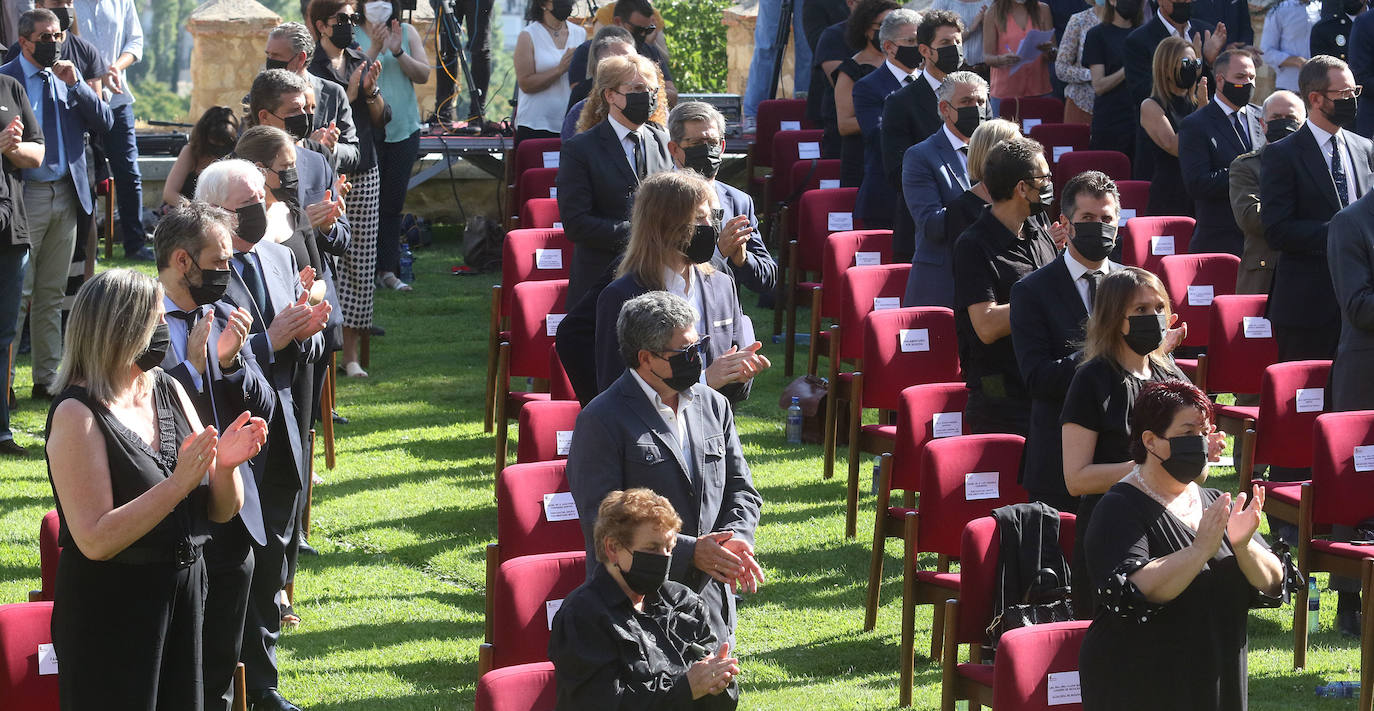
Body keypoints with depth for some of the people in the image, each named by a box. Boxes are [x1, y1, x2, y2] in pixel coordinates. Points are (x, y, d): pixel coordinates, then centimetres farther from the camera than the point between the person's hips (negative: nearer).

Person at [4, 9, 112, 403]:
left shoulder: (69, 77, 11)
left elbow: (104, 124, 5)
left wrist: (76, 85, -5)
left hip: (66, 194, 5)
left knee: (52, 295, 11)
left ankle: (47, 378, 17)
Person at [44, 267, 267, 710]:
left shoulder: (168, 392, 5)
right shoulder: (77, 415, -15)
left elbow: (223, 511, 8)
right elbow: (95, 540, -22)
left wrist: (225, 466, -13)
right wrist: (178, 484, -26)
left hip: (185, 593, 7)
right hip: (108, 610, -7)